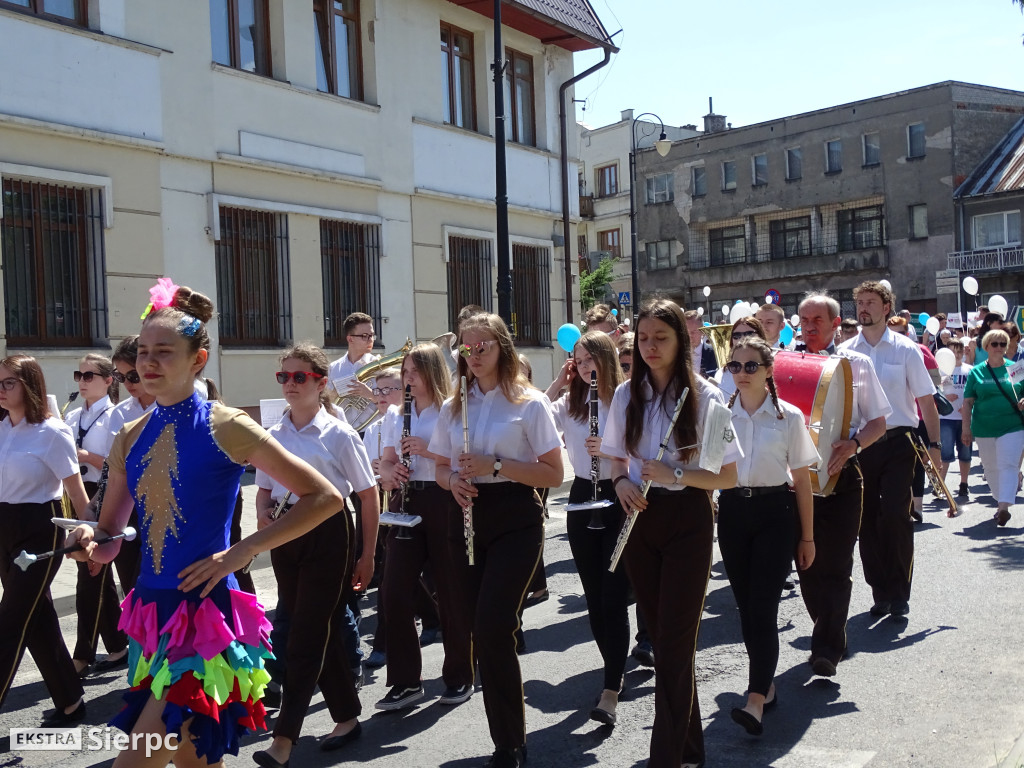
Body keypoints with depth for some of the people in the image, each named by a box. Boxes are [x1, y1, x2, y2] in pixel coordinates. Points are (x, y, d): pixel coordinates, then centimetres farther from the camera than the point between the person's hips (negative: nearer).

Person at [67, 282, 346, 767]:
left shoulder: (226, 428, -9)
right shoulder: (130, 440, 7)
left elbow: (325, 498, -9)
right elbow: (109, 539, 15)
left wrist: (242, 551, -14)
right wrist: (89, 544, -9)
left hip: (206, 612, -6)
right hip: (151, 613, 6)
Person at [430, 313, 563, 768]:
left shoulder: (530, 403, -5)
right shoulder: (453, 406, 10)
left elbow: (554, 475, -8)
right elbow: (440, 468, 17)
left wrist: (495, 465, -19)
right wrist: (452, 479, -7)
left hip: (515, 521, -5)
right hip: (466, 520, 5)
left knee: (492, 629, -14)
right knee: (483, 632, 7)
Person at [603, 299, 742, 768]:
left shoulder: (705, 397, -10)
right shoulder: (627, 395, 3)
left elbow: (728, 477, -9)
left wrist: (674, 474, -24)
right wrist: (621, 481, -8)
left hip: (687, 522, -5)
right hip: (640, 520, 5)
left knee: (674, 643, -4)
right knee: (661, 636, 14)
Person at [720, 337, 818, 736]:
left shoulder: (788, 417, -2)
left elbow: (802, 479, 1)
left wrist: (807, 537, 2)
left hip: (775, 512, -3)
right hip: (732, 511, 3)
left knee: (762, 606, -10)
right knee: (746, 606, 9)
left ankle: (756, 701, -14)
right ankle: (766, 682, 26)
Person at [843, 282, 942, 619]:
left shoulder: (906, 350, -1)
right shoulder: (846, 353, 5)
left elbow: (926, 400, 0)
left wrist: (934, 444, -5)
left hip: (898, 442, -3)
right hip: (859, 445, 3)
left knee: (896, 515, -10)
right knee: (867, 519, 7)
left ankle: (899, 594, 6)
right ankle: (880, 592, 21)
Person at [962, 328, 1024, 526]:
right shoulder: (976, 372, 5)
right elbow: (968, 402, 4)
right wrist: (966, 428, -1)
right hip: (984, 428, 2)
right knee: (990, 467, 11)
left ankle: (1004, 507, -17)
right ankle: (1000, 500, 29)